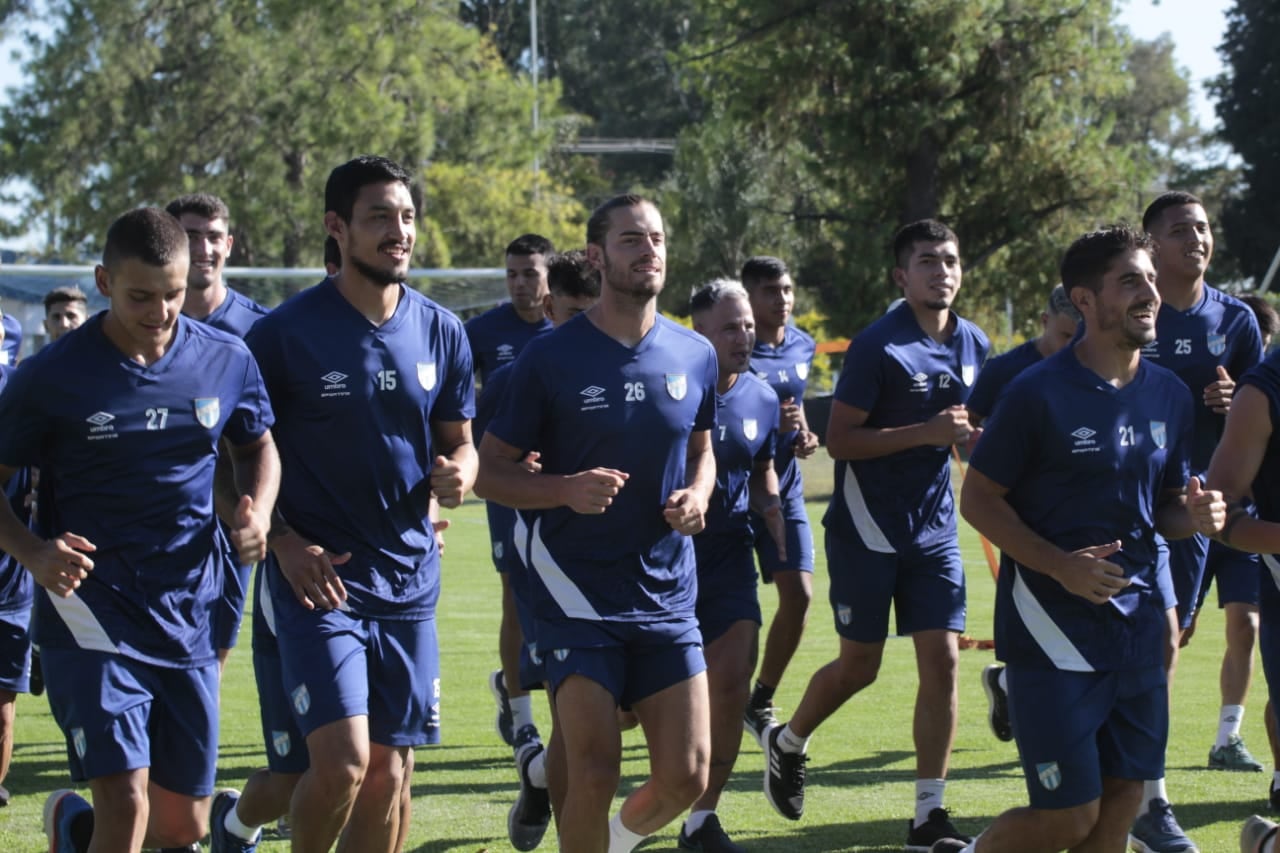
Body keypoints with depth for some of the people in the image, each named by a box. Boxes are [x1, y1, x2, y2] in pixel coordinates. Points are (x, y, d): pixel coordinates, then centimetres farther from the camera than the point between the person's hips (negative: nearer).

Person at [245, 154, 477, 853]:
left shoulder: (441, 332, 6)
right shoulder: (285, 333, -8)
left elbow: (459, 442, 16)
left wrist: (456, 474, -8)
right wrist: (283, 541, -15)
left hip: (409, 580, 5)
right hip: (319, 578, -5)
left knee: (389, 771, 6)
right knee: (342, 763, -17)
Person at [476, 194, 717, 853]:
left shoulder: (695, 355, 6)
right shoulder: (550, 359, -6)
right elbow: (488, 471, -2)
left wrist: (697, 497, -1)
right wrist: (565, 489, -20)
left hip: (668, 595, 4)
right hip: (577, 594, -4)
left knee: (686, 777, -1)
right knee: (594, 774, -12)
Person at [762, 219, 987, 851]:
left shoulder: (973, 345, 5)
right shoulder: (877, 346, -14)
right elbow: (839, 440, -17)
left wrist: (970, 436, -5)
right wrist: (926, 432, -24)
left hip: (934, 527, 5)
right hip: (866, 530, -5)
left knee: (942, 659, -4)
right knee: (859, 665, 4)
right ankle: (787, 744, 34)